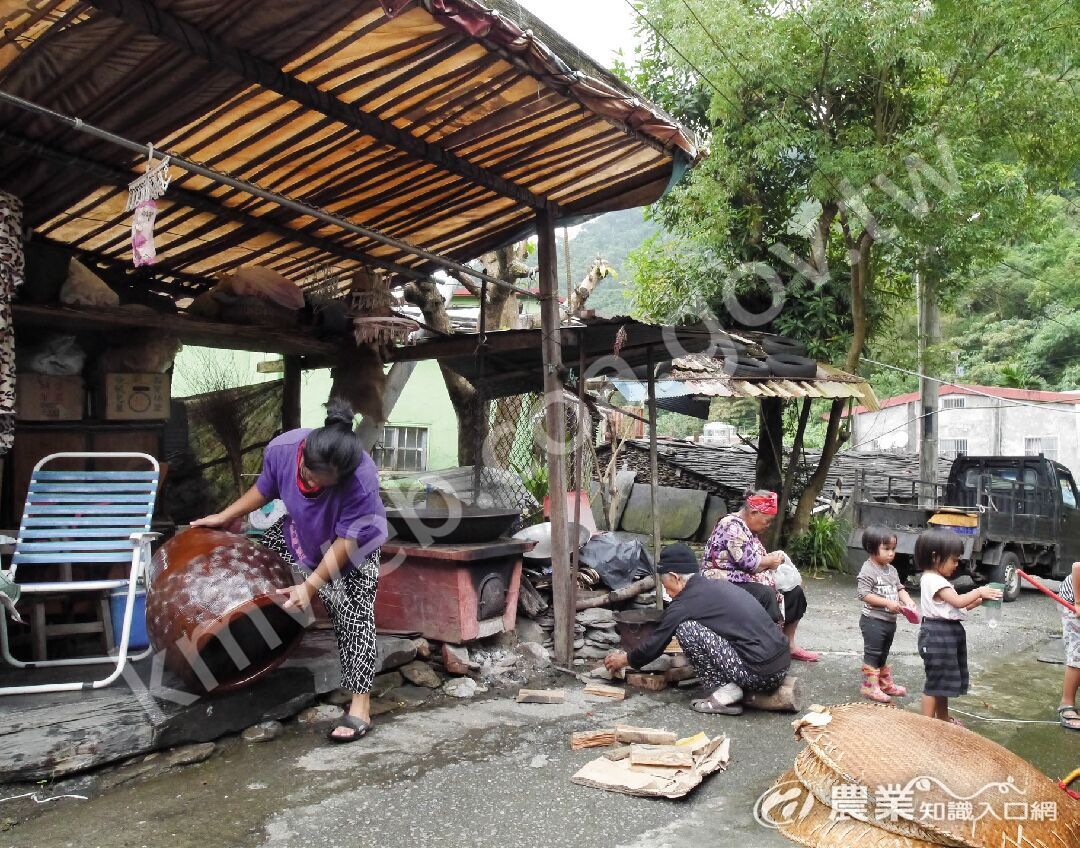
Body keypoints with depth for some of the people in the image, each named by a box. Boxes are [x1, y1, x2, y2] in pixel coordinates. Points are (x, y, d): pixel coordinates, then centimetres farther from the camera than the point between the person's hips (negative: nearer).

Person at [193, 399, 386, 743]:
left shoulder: (361, 480, -44)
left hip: (355, 547, -5)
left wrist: (310, 586, -33)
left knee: (353, 616, -14)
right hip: (301, 532, 5)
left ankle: (360, 706, -9)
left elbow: (346, 541, -32)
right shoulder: (281, 448, -30)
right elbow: (264, 489, -6)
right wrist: (225, 516, 2)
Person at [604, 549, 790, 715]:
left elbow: (655, 642, 4)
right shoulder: (719, 585, 17)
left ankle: (725, 693, -2)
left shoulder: (685, 602, -6)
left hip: (759, 674, -9)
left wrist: (625, 660, 22)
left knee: (685, 628, -5)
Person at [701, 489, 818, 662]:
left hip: (746, 582, 11)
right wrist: (772, 559, -7)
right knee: (767, 596, -34)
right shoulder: (732, 526, -18)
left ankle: (789, 645, 12)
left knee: (793, 592, 6)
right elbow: (749, 562, -23)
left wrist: (772, 559, 0)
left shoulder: (748, 529, 15)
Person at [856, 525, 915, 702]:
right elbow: (864, 594, -22)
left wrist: (908, 601, -7)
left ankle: (885, 683, 32)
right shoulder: (868, 571, -17)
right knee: (872, 654, -1)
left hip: (890, 620, 8)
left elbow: (899, 588, 13)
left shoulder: (891, 570, 9)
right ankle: (869, 687, 7)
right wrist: (888, 603, -26)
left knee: (884, 654, 20)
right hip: (873, 621, -8)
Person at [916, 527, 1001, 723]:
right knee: (935, 680, -4)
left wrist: (981, 599, 6)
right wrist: (979, 592, -12)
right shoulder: (933, 580, -19)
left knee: (944, 679, 20)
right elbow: (958, 601, -25)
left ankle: (943, 719, 32)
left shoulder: (938, 580, 15)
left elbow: (960, 607, 17)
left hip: (947, 634, 11)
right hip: (938, 634, -11)